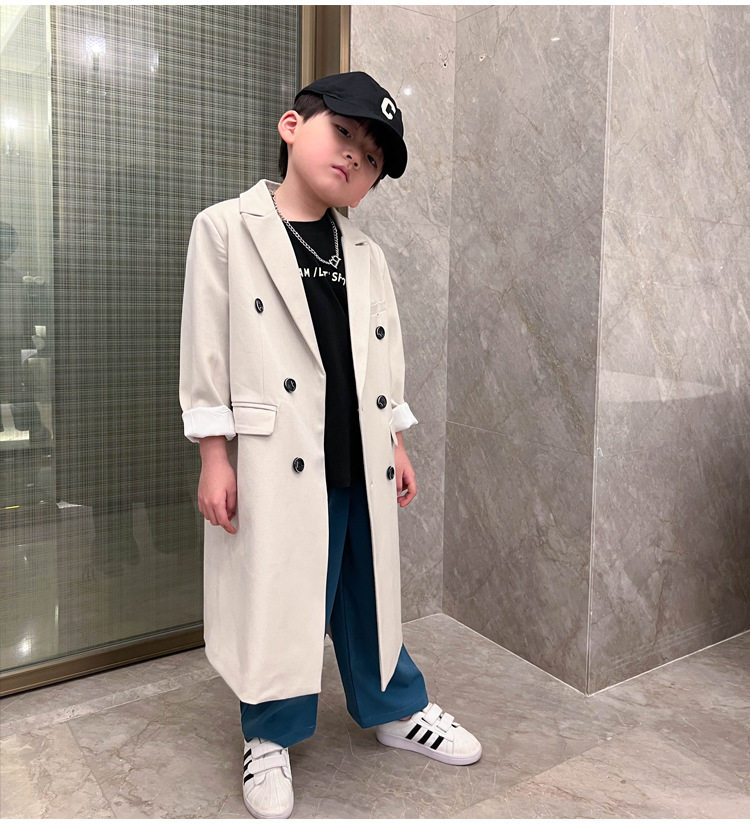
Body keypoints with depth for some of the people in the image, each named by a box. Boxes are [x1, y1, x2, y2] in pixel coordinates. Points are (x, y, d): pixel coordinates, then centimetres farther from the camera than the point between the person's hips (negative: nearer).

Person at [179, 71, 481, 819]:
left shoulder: (365, 255, 13)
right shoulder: (226, 229, -1)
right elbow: (206, 349, -5)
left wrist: (396, 444, 14)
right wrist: (214, 455, -9)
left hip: (359, 461, 5)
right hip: (277, 460, -4)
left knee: (370, 590, 18)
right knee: (276, 598, 6)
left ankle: (395, 709, 39)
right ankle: (270, 738, 29)